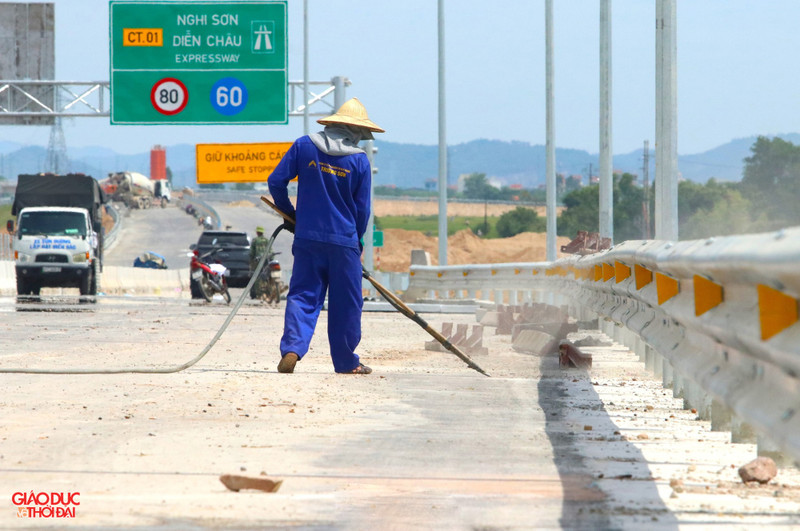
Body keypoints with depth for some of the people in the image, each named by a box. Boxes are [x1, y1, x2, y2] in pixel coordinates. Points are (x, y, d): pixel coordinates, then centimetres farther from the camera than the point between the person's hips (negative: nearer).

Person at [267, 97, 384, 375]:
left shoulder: (303, 146, 0)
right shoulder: (359, 160, -5)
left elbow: (276, 181, 1)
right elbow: (362, 209, 0)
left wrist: (289, 213, 17)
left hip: (307, 238, 2)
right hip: (343, 241, -2)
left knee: (303, 296, 5)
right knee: (346, 303, 9)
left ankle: (291, 349, -15)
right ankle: (346, 361, 17)